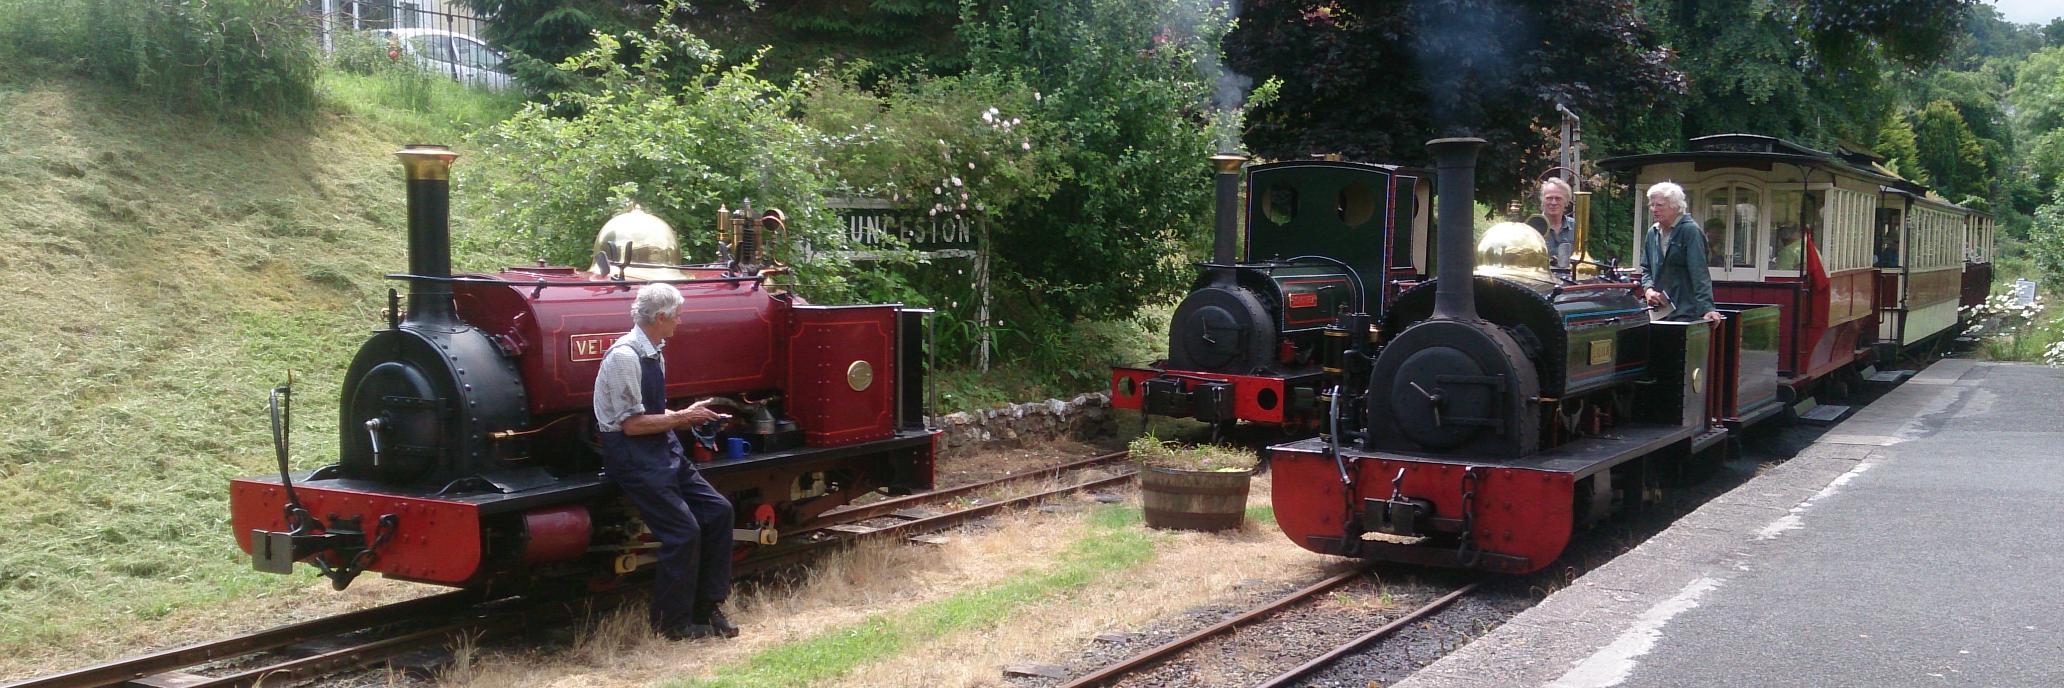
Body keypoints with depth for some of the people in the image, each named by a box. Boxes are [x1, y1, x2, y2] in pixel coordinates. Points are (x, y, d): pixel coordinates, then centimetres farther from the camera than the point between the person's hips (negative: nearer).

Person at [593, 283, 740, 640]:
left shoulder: (654, 353, 10)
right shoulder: (624, 356, -18)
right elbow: (632, 424, -19)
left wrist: (691, 416, 2)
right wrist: (684, 417, -13)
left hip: (663, 449, 9)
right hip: (632, 455, -9)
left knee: (719, 511, 1)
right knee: (684, 531, -13)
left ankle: (707, 608, 11)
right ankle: (672, 622, 5)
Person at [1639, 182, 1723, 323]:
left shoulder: (1690, 231, -8)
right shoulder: (1652, 233, 12)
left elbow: (1699, 273, -16)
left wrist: (1707, 308, -24)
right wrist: (1648, 289, -1)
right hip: (1658, 311, 6)